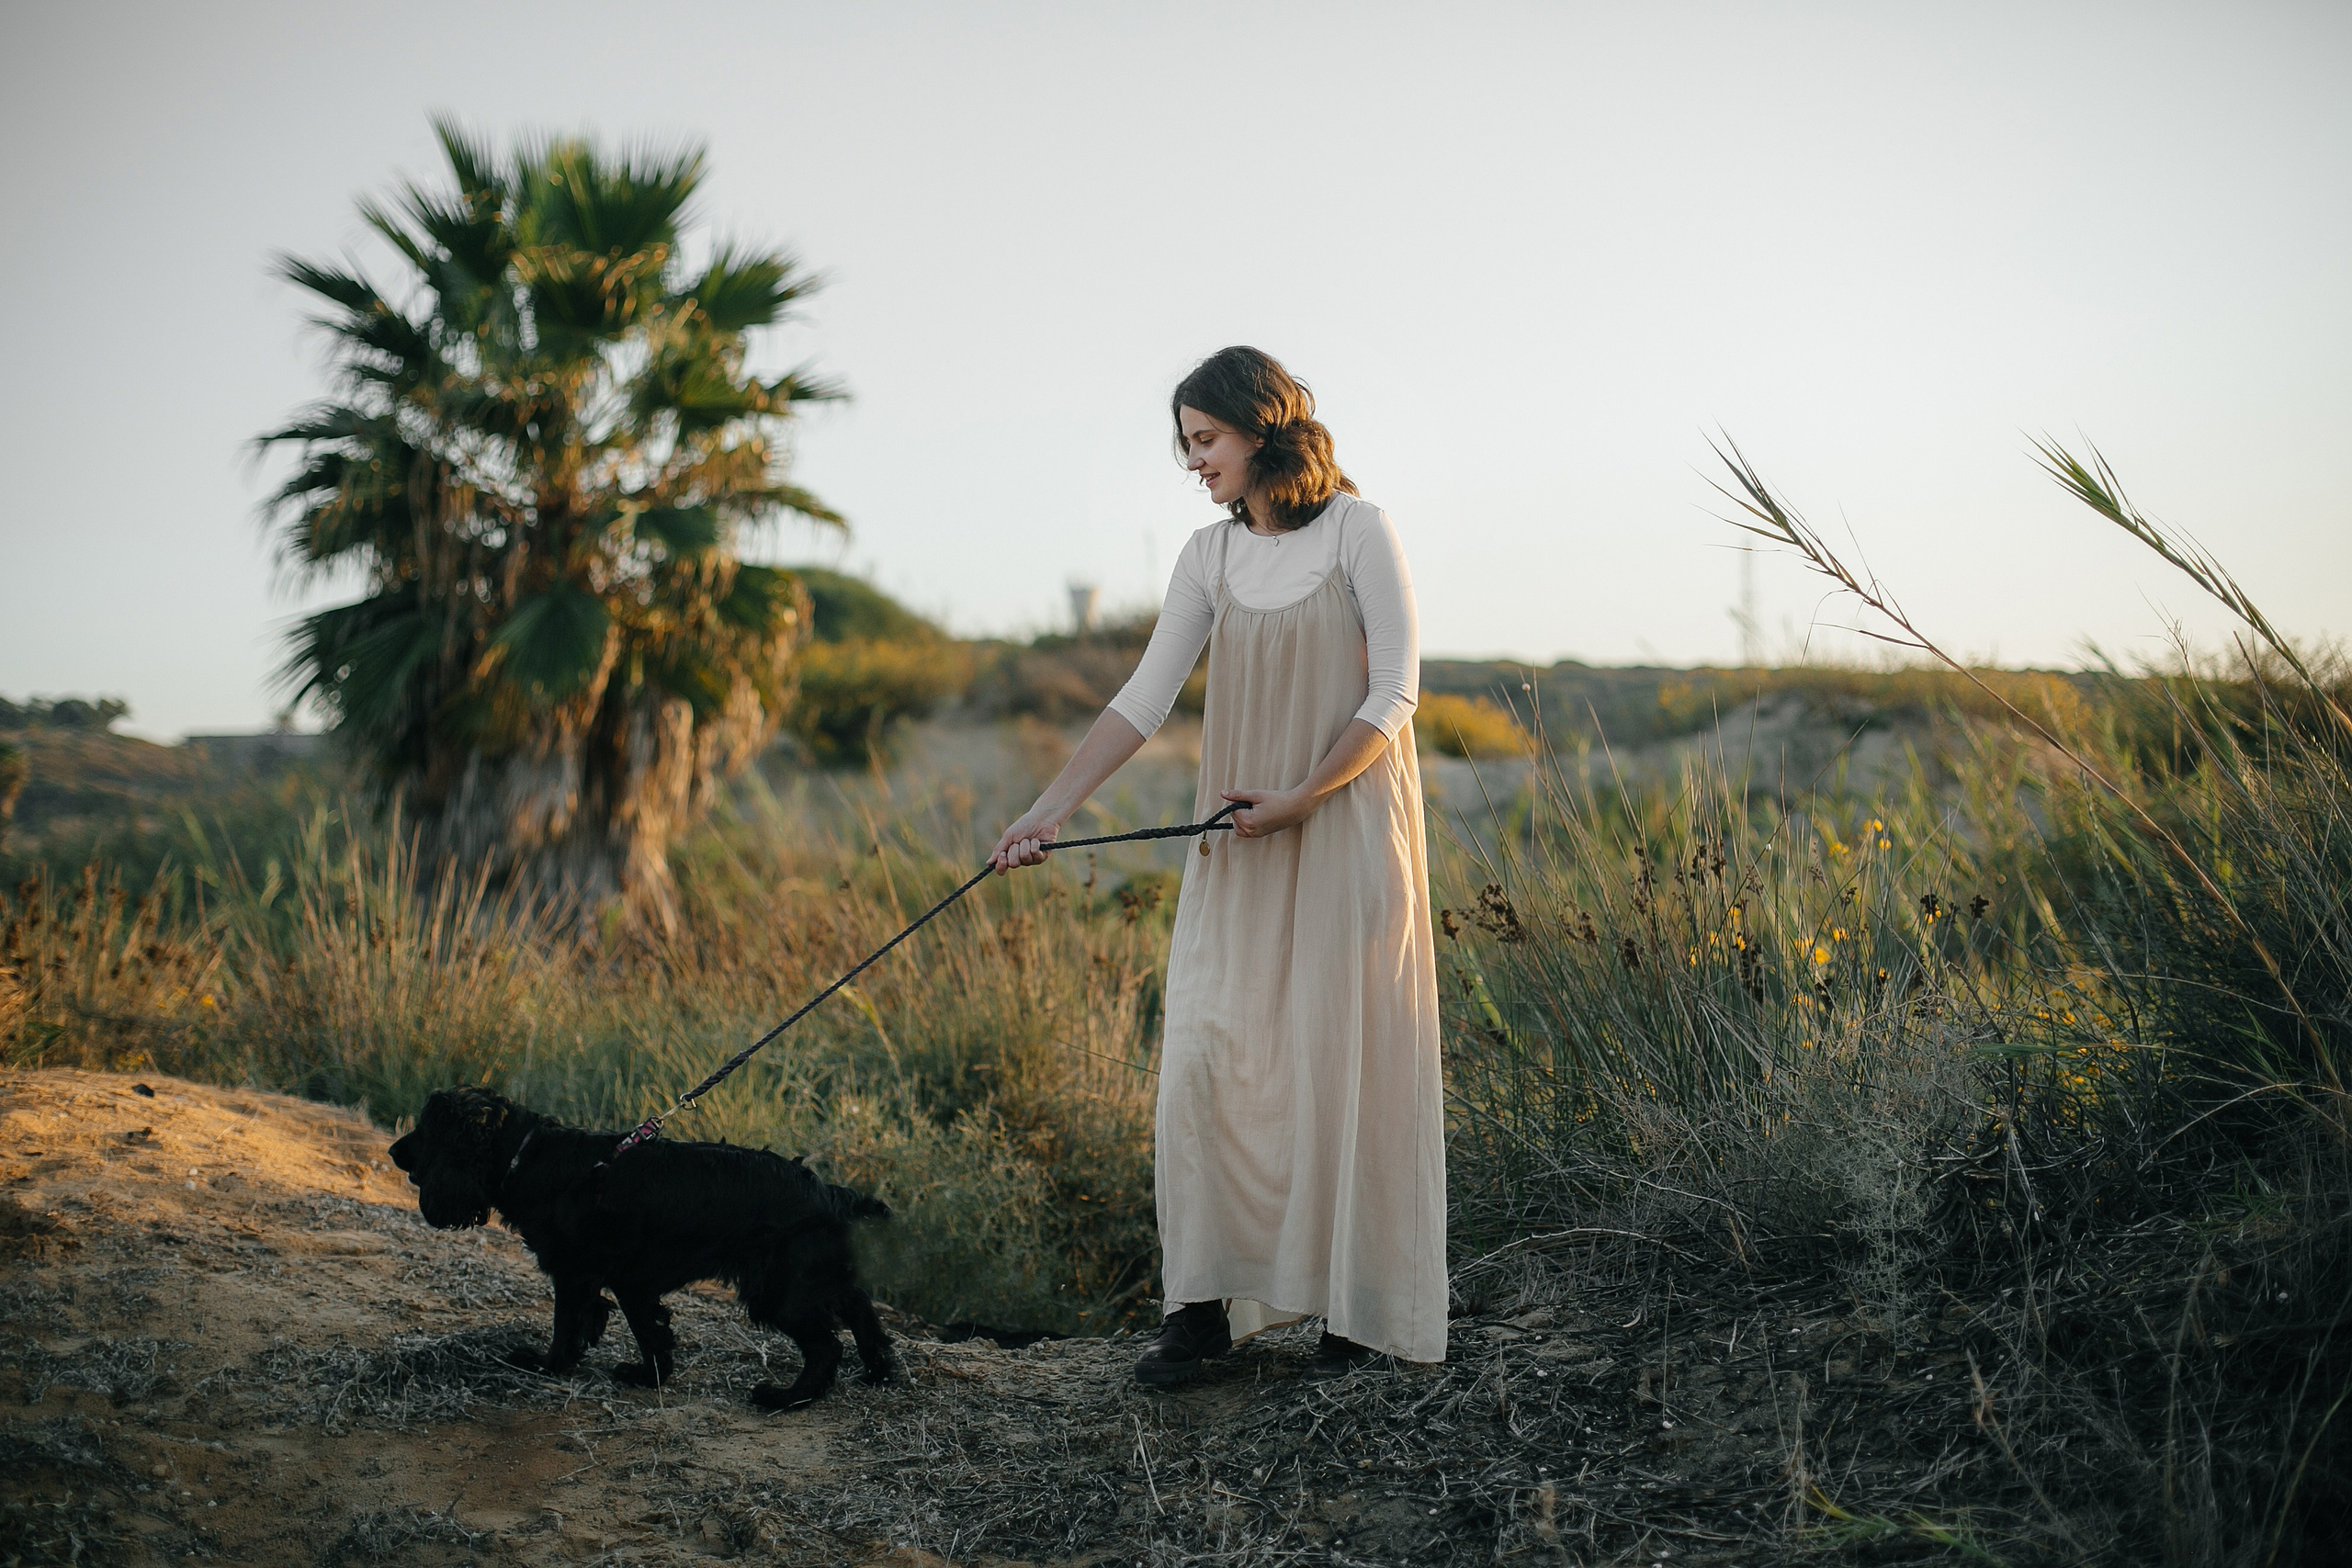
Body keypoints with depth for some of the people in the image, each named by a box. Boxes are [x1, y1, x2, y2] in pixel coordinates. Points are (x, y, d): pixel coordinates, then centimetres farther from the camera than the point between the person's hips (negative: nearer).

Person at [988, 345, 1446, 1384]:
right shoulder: (1210, 558, 10)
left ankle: (1361, 1306, 9)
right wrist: (1052, 810, -6)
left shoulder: (1358, 533, -3)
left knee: (1344, 1056, -2)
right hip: (1238, 848, 4)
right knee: (1210, 1052, -2)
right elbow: (1144, 698, 3)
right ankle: (1205, 1303, 4)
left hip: (1349, 831, -4)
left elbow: (1394, 694, -8)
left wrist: (1301, 798, -16)